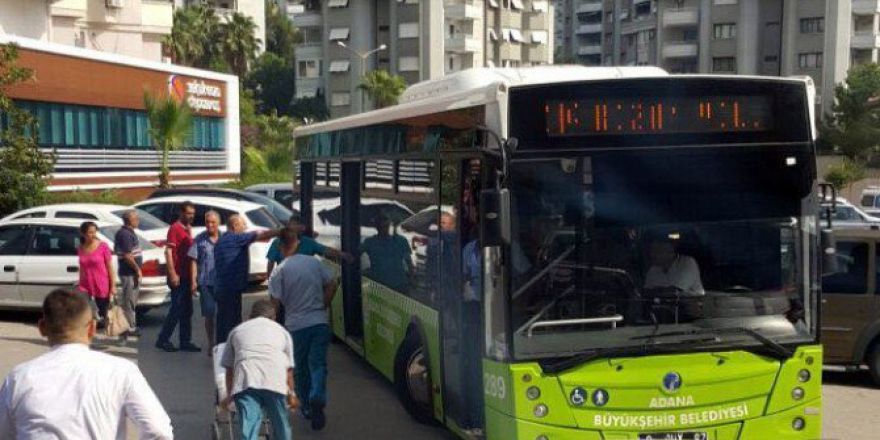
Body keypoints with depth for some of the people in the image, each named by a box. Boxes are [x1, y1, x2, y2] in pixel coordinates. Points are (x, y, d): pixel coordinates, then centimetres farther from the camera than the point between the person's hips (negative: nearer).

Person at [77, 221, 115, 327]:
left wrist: (113, 286, -7)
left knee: (103, 314, 6)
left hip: (102, 287, -2)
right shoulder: (81, 249, 4)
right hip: (86, 286, 3)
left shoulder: (103, 246, -6)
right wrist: (80, 284, 14)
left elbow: (109, 267, -4)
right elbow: (82, 268, 13)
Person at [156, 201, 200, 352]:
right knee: (177, 309, -4)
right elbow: (168, 252, -17)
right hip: (178, 276, -8)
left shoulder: (188, 228, 15)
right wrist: (172, 274, -22)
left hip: (187, 276, 8)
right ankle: (163, 340, 6)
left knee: (186, 310, 10)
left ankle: (185, 342, 16)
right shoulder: (175, 228, -11)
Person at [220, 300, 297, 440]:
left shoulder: (236, 331, 29)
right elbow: (288, 369, 27)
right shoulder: (282, 331, 28)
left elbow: (229, 368, 29)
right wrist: (291, 394, 38)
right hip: (275, 381, 0)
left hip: (245, 382, 0)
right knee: (281, 428, 16)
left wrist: (229, 396, 39)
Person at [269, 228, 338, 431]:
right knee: (318, 364, 0)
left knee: (301, 368, 15)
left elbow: (275, 300, -9)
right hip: (320, 322, 1)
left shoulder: (280, 270, -8)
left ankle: (307, 407, 23)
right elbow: (332, 283, 4)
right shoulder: (314, 262, 3)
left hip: (296, 325, -1)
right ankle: (317, 398, -23)